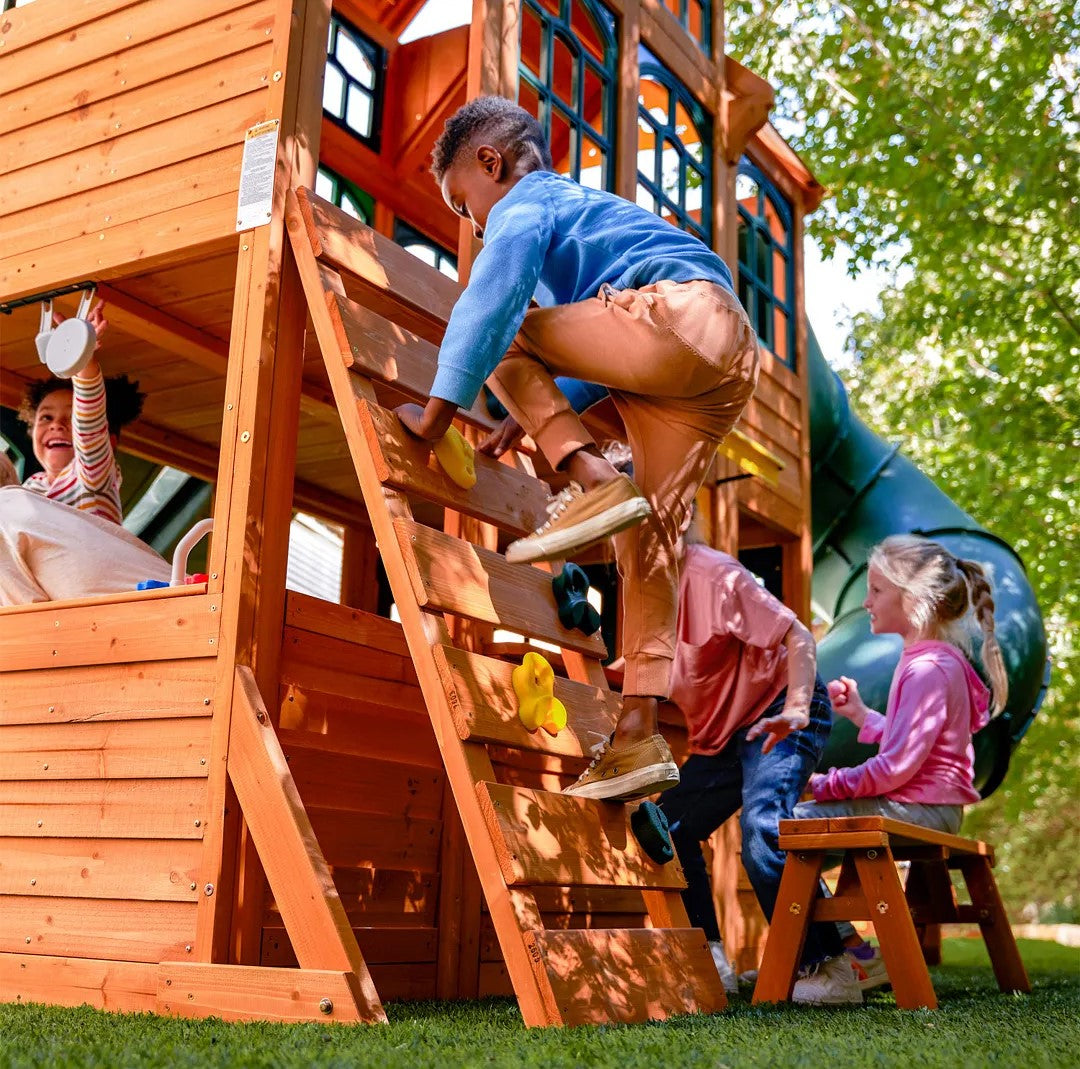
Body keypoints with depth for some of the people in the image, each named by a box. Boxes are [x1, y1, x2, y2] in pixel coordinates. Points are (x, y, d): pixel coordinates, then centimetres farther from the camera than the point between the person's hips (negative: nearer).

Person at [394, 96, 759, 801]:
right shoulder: (580, 204, 37)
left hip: (678, 315, -9)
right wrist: (530, 415, 36)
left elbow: (488, 301, -8)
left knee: (498, 335, 3)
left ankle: (594, 480, -14)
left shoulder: (524, 204, 9)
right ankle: (639, 737, 5)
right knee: (651, 536, 7)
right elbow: (594, 350, 40)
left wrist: (437, 410, -5)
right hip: (729, 365, 9)